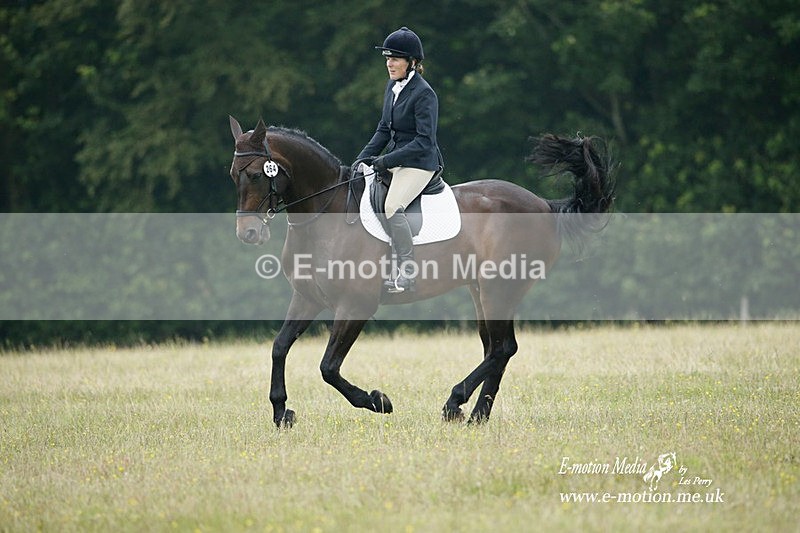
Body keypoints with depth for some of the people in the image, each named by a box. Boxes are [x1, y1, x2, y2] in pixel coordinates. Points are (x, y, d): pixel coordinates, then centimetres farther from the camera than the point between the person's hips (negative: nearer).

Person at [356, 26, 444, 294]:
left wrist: (388, 160, -22)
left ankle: (408, 273, -24)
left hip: (420, 162, -10)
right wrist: (364, 157, 4)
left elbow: (424, 141, -20)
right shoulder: (393, 86, 9)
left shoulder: (424, 94, -16)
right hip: (396, 159, 10)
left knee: (392, 207, -29)